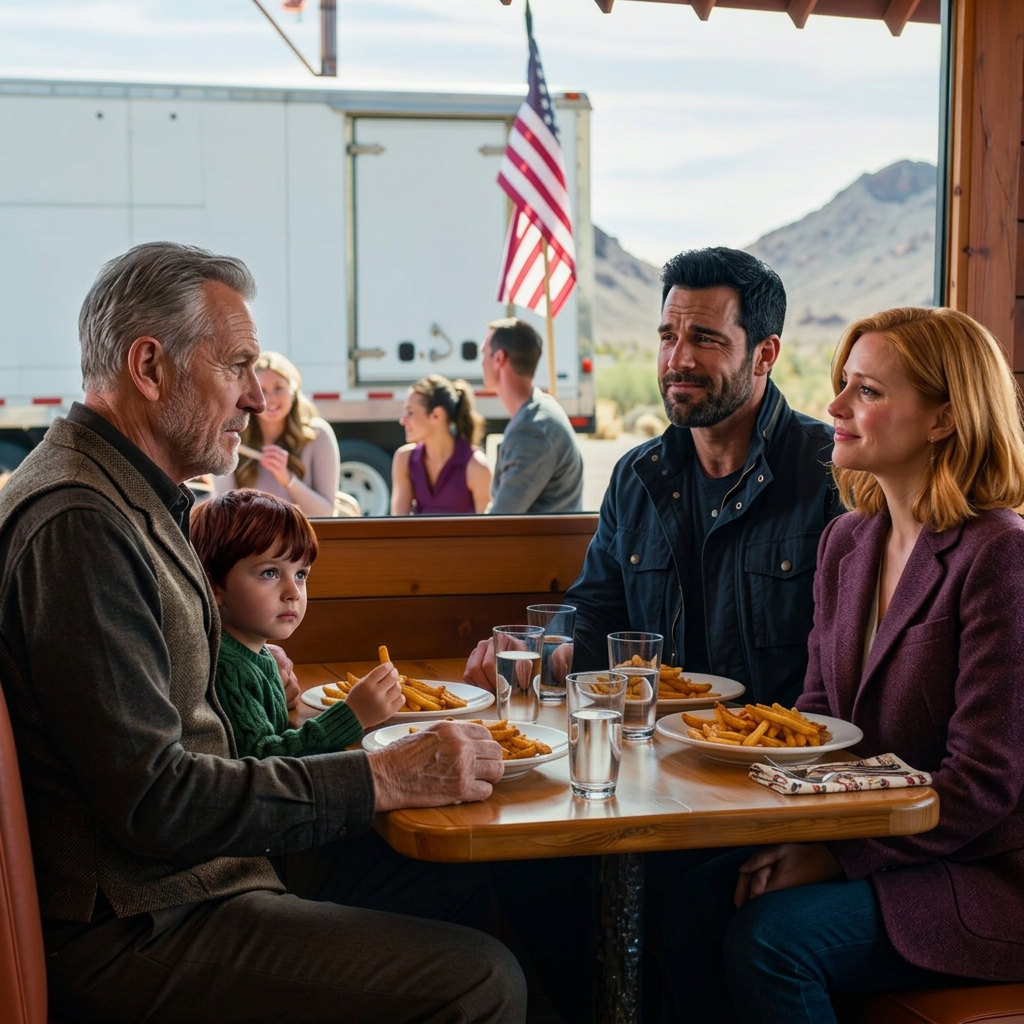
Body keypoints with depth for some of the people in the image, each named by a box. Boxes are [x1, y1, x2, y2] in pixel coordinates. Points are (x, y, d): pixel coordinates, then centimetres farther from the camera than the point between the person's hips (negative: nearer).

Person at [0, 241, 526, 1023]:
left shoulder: (132, 503, 15)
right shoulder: (77, 524, -20)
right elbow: (149, 798, -25)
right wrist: (382, 778, -21)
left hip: (190, 873, 11)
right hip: (136, 930, -11)